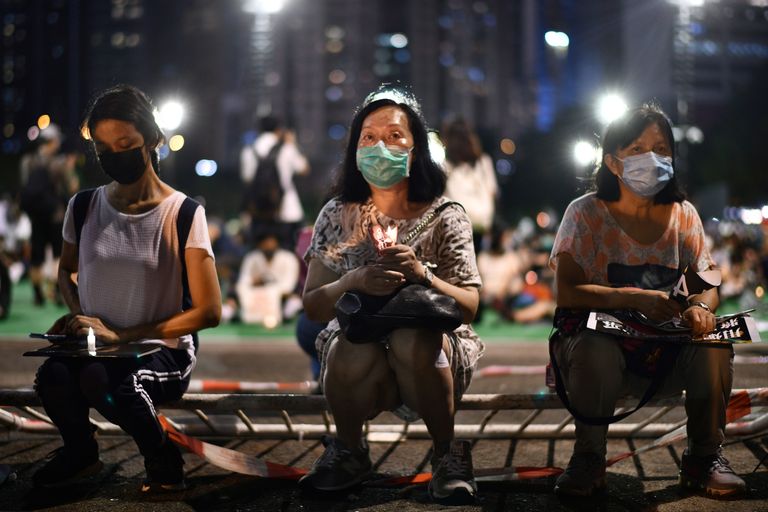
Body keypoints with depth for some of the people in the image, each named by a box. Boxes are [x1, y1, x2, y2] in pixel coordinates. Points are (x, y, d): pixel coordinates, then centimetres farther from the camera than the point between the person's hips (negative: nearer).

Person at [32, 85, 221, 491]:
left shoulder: (182, 213, -8)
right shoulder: (84, 207, 5)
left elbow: (208, 311, -11)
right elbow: (66, 269, 25)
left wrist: (121, 335, -16)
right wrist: (77, 315, 1)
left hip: (162, 350, -3)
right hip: (92, 345, 4)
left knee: (103, 380, -37)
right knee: (52, 375, -32)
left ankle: (163, 460, -5)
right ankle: (80, 453, 3)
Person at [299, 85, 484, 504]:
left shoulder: (445, 218, -2)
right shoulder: (337, 217, 3)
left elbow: (469, 306, -7)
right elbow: (312, 305, -1)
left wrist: (422, 274, -27)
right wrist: (354, 281, -23)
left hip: (429, 359, -1)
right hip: (359, 356, 1)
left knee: (413, 339, -36)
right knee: (355, 352, -35)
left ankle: (447, 453, -10)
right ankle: (349, 450, -3)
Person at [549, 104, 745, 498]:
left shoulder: (682, 214, 3)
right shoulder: (586, 213, -8)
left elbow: (708, 281, 1)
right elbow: (566, 291, -17)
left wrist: (702, 306, -25)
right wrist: (635, 298, -32)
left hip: (667, 349, 3)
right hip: (599, 333, -3)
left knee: (713, 344, -27)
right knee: (594, 349, -37)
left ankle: (704, 457, -5)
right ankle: (589, 457, -13)